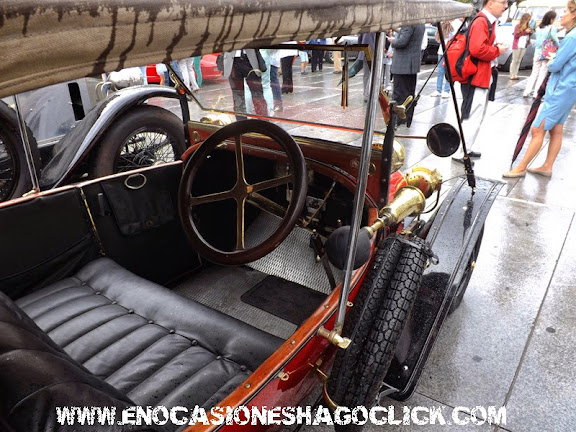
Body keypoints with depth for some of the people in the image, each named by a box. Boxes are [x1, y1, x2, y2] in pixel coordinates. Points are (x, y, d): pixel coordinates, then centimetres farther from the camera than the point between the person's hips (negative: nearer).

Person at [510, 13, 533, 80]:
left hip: (524, 46, 5)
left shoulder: (527, 26, 11)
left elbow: (528, 35, 18)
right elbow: (516, 35, -9)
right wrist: (525, 32, -14)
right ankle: (512, 75, -2)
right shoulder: (518, 26, -3)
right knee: (515, 61, -4)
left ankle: (515, 74, 5)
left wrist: (530, 32, -3)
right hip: (517, 46, -5)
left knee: (519, 61, 4)